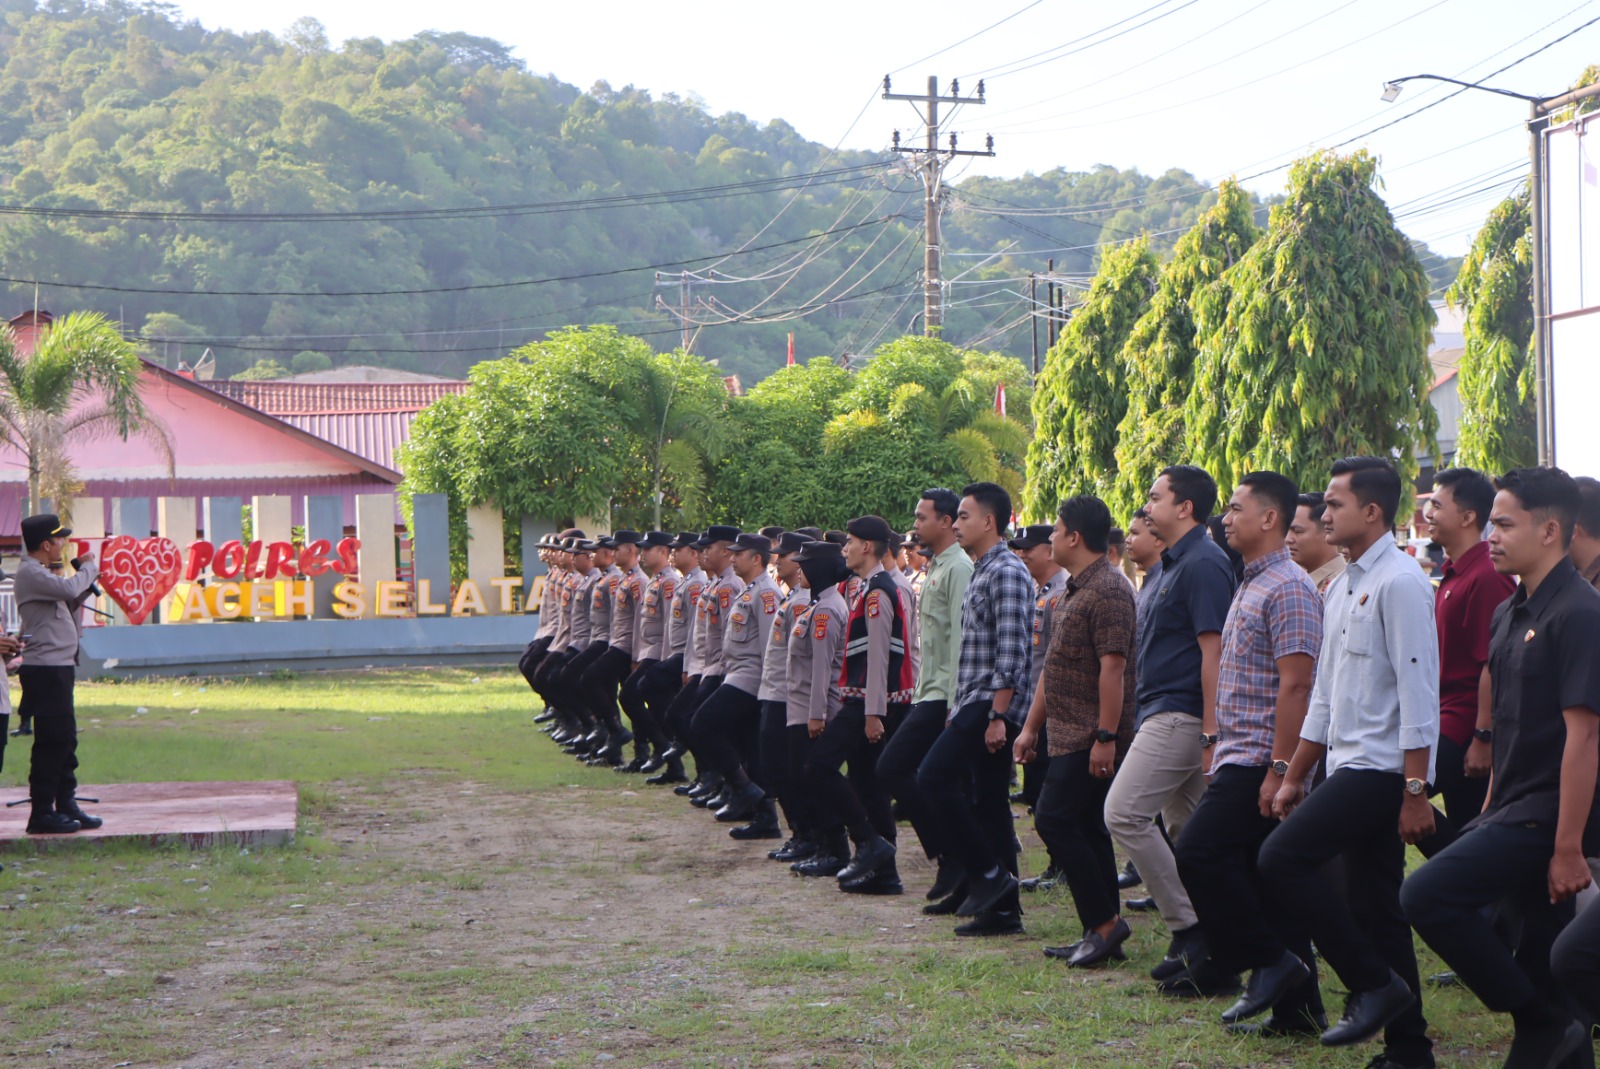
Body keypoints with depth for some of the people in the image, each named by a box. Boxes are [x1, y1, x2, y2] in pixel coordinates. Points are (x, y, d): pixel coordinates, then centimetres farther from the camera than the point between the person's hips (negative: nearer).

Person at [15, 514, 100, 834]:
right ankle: (41, 813, -5)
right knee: (52, 741, -9)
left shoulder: (40, 574, 21)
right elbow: (69, 589, -27)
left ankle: (66, 805, 19)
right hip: (45, 670, -10)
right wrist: (89, 569, -9)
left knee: (65, 740, 13)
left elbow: (70, 602, 20)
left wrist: (86, 576, 7)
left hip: (58, 668, 10)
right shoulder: (29, 573, -12)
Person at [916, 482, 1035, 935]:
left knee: (935, 778, -15)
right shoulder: (982, 572, 19)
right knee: (988, 801, 9)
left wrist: (996, 715, -23)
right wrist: (959, 709, 21)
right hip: (976, 706, 10)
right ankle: (1003, 908, 11)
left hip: (992, 705, -10)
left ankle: (987, 872, -9)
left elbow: (1011, 651, -20)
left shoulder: (1007, 572, -12)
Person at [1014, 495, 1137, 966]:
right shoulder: (1073, 589, 17)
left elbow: (1113, 666, -22)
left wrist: (1106, 737, -25)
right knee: (1086, 828, 11)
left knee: (1055, 820, -13)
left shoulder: (1108, 589, -15)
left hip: (1092, 736, -10)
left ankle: (1103, 923, -7)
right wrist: (1032, 725, 21)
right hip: (1070, 734, 10)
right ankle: (1104, 932, 15)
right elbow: (1052, 665, 22)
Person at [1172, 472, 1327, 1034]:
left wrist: (1279, 769, -23)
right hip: (1238, 758, 10)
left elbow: (1295, 683, -20)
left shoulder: (1288, 588, -13)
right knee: (1263, 876, 9)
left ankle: (1270, 963, -5)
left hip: (1260, 760, -10)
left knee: (1199, 852, -15)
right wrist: (1217, 751, 20)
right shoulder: (1251, 586, 18)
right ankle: (1297, 1007, 13)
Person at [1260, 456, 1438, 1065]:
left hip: (1381, 769, -9)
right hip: (1349, 766, 9)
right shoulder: (1342, 587, 17)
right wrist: (1294, 777, 23)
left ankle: (1373, 985, -8)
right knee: (1375, 910, 9)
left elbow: (1418, 692, -18)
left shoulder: (1399, 582, -12)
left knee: (1281, 859, -17)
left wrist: (1415, 790, -21)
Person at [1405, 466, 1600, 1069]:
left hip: (1548, 814, -9)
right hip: (1515, 810, 9)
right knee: (1542, 955, 11)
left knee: (1427, 896, -17)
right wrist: (1492, 807, 19)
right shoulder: (1511, 613, 14)